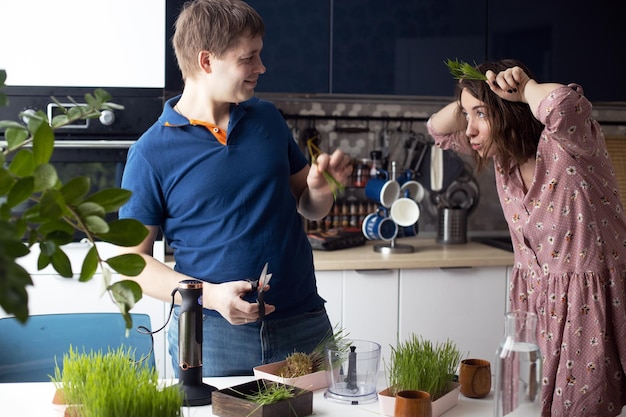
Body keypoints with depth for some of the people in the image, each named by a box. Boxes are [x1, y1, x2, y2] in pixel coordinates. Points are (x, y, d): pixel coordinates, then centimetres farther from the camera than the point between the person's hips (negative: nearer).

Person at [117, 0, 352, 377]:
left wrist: (321, 186, -5)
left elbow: (309, 207, 18)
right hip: (212, 335, -4)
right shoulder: (152, 153, -6)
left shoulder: (268, 119, 8)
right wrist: (209, 294, -19)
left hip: (304, 325, 4)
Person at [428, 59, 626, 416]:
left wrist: (526, 89, -22)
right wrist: (471, 99, -5)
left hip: (589, 307, -6)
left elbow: (565, 104, -44)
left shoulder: (567, 145, -20)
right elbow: (439, 129, 15)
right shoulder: (505, 152, 2)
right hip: (534, 305, 7)